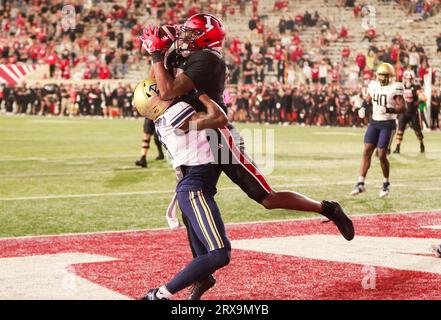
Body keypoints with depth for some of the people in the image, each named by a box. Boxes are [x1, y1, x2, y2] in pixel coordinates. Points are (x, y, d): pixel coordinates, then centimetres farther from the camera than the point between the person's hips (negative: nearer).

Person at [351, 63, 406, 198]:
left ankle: (386, 184, 16)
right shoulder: (373, 86, 7)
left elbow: (403, 107, -15)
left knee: (382, 155, -6)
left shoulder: (394, 88, -10)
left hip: (388, 124, -5)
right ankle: (361, 184, -1)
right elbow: (368, 99, 24)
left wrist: (389, 110, -30)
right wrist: (364, 107, 2)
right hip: (374, 122, 5)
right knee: (367, 152, -3)